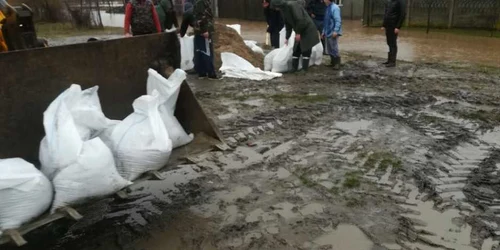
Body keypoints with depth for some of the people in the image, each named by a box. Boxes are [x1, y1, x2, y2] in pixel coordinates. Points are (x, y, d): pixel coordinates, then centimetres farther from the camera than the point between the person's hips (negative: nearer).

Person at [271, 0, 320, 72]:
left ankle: (304, 70, -2)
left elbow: (300, 20, -27)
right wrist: (287, 37, 17)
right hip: (300, 31, 9)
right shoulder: (284, 9, 9)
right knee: (296, 50, 8)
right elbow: (288, 24, 16)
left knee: (306, 51, -6)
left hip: (307, 30, -9)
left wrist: (298, 33, -21)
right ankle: (293, 69, 12)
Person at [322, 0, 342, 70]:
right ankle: (333, 63, 25)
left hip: (333, 33, -9)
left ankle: (337, 64, 6)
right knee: (329, 49, 14)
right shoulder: (328, 8, 13)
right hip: (328, 33, 9)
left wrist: (335, 31, -26)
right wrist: (324, 31, 21)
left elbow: (338, 21, -20)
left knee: (334, 49, -4)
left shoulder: (335, 8, -15)